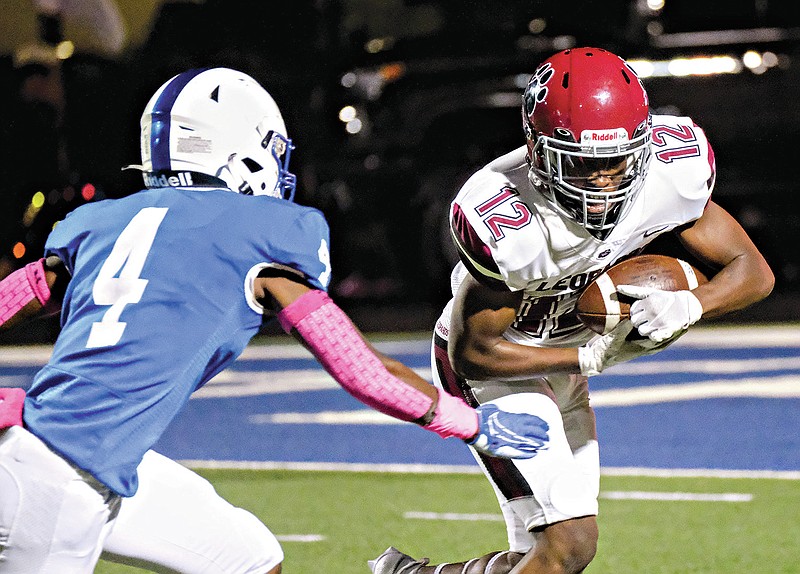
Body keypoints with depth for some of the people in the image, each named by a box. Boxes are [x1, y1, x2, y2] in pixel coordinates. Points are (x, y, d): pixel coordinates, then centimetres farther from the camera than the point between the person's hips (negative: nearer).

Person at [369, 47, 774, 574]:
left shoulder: (672, 171, -21)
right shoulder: (501, 221, -35)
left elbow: (754, 271, -10)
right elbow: (476, 353, -22)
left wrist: (687, 305, -30)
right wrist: (593, 357, -28)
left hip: (563, 364, 7)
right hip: (493, 368, -6)